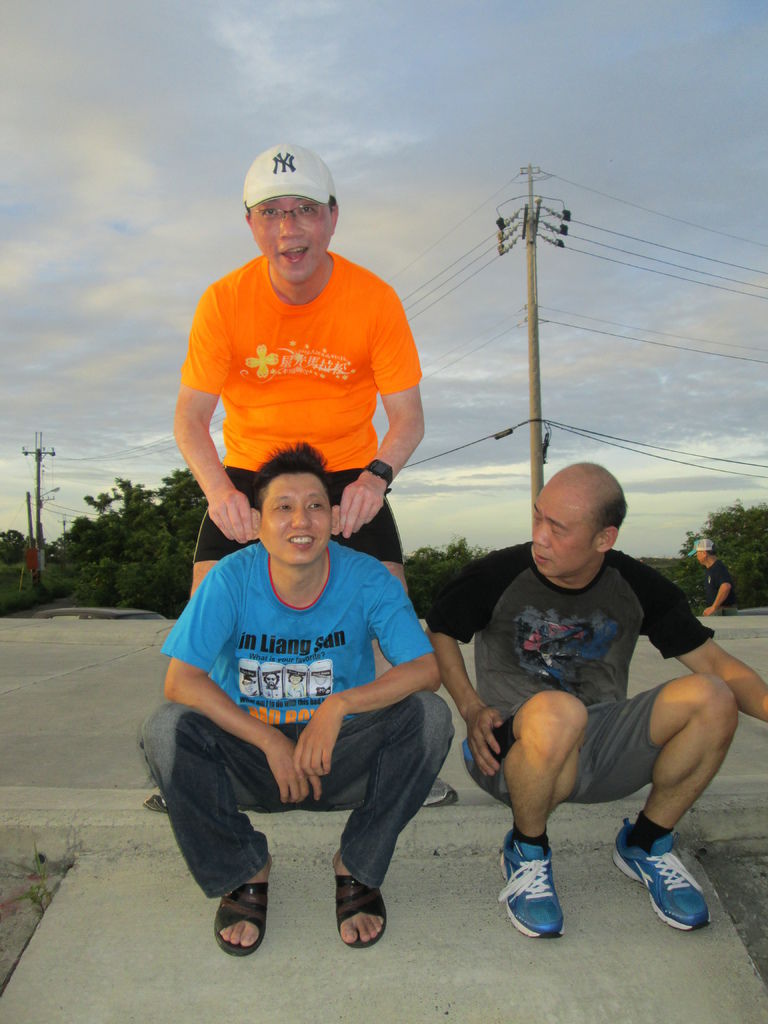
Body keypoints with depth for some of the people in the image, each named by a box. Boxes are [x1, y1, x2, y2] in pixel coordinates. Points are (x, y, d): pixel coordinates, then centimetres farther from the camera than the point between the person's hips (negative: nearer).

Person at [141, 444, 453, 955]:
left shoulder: (367, 578, -15)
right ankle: (243, 870, -1)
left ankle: (358, 868, -3)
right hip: (252, 753, 1)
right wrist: (273, 743, -26)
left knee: (429, 715, -25)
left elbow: (426, 669, -20)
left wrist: (339, 705, -34)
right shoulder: (232, 578, -15)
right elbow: (181, 681, -20)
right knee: (167, 728, -26)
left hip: (343, 757, 0)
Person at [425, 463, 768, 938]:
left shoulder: (637, 587, -1)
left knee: (709, 698, -21)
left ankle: (645, 845, 6)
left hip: (602, 748, 4)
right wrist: (472, 708, -10)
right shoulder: (499, 575, -9)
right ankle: (527, 850, -5)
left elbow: (715, 662, -1)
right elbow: (437, 631, 3)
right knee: (557, 712, -39)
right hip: (518, 752, -3)